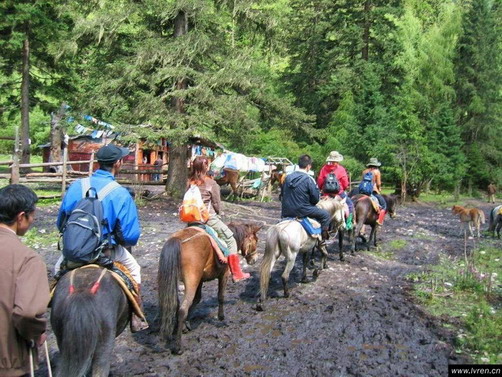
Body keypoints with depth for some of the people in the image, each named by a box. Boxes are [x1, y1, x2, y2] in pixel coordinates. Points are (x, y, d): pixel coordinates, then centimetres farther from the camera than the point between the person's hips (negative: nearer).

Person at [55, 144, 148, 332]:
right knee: (133, 268, 25)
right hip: (106, 251, -2)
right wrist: (126, 242, 7)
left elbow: (61, 223, 2)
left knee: (58, 269, 35)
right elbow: (130, 236, -16)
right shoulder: (120, 194, -16)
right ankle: (137, 320, 29)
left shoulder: (76, 186, -7)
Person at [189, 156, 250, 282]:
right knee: (230, 240, 5)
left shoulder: (190, 182, 2)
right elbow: (217, 204, -6)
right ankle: (237, 273, 6)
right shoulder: (212, 184, -11)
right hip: (210, 218, -6)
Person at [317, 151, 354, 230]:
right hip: (338, 193, -3)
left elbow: (319, 181, 4)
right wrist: (343, 189, 17)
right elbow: (345, 184, -3)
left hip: (326, 193, 3)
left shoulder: (324, 168, 3)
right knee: (350, 204, 14)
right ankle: (348, 223, 8)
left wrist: (321, 189, 21)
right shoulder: (341, 169, -6)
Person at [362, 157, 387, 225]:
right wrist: (379, 189, 9)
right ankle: (380, 221, -6)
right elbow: (378, 183, -8)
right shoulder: (377, 171, -4)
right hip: (374, 191, -5)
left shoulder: (364, 171, 9)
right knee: (384, 205, 7)